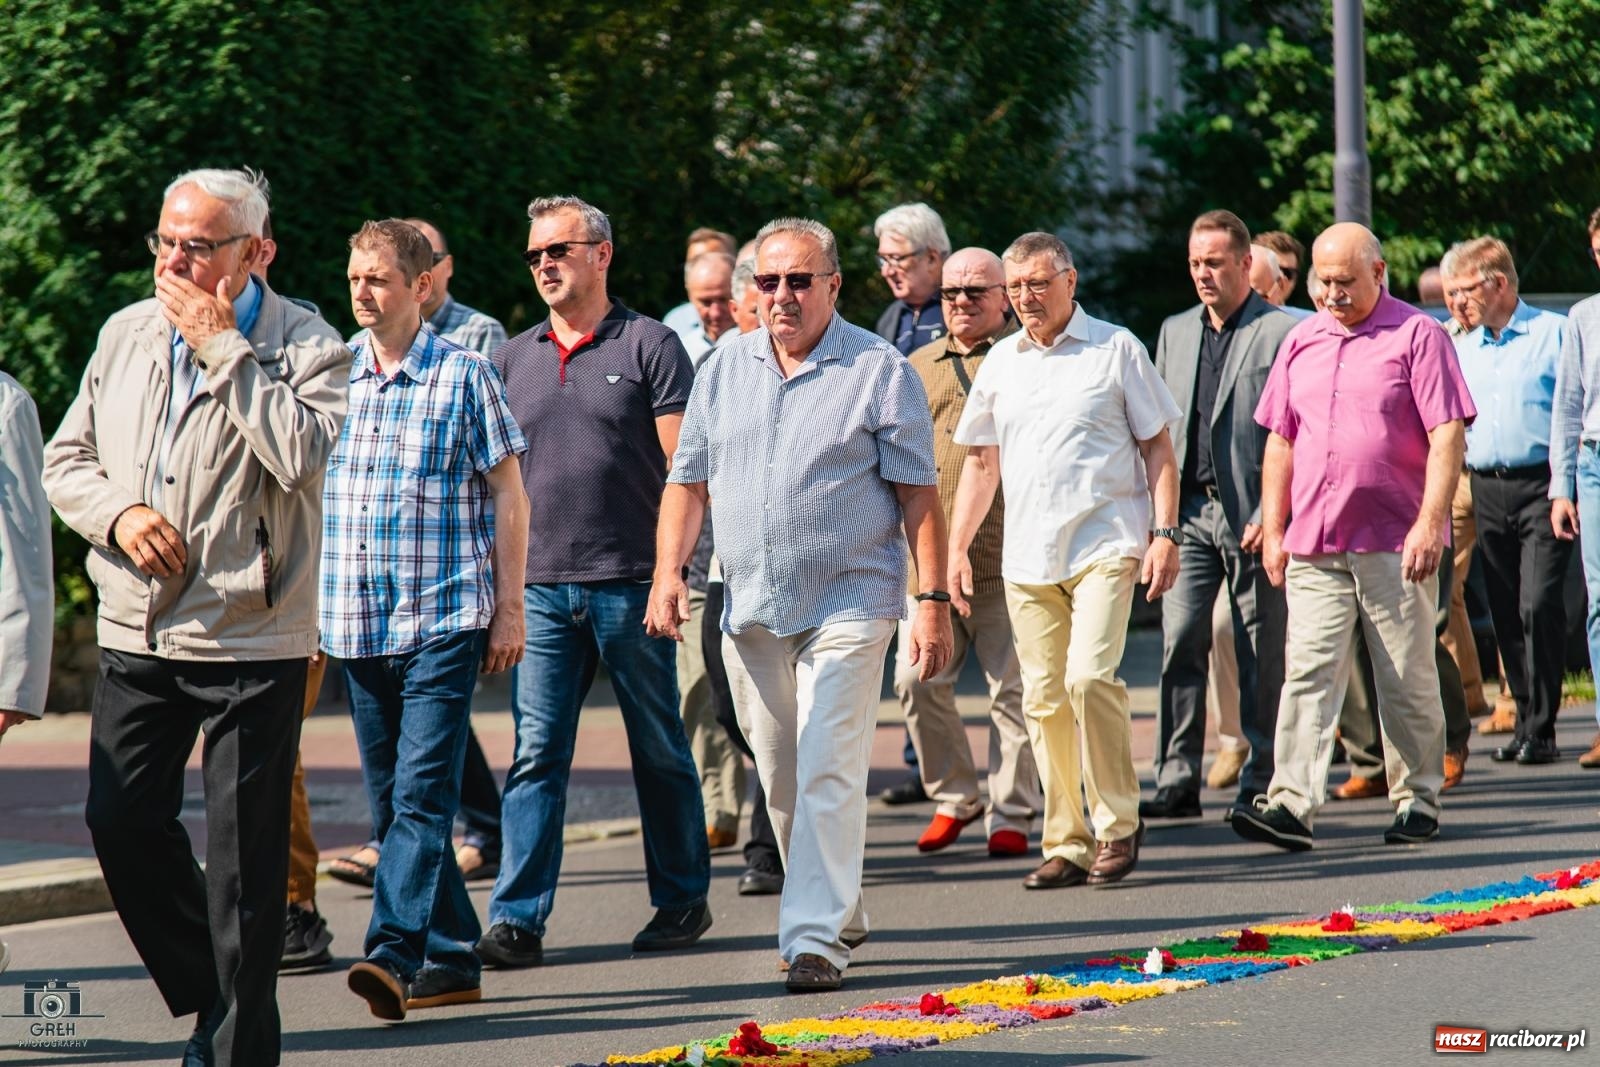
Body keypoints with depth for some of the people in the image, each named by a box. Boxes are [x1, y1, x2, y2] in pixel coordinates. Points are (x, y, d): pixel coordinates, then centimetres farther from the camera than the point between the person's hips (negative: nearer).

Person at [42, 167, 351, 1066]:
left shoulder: (306, 345, -6)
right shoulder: (126, 335, 10)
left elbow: (303, 453, -24)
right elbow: (67, 457, 14)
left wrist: (223, 349, -19)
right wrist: (117, 513, -6)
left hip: (252, 640, -5)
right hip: (136, 632, 5)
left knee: (244, 855, -1)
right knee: (121, 822, 3)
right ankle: (208, 994, 21)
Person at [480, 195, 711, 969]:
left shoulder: (650, 346, -1)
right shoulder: (513, 359, 13)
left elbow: (683, 469, -4)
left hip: (631, 583, -4)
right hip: (541, 586, 4)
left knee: (659, 751, 7)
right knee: (536, 755, -2)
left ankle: (682, 900, 18)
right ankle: (518, 918, -4)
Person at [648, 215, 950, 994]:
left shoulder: (881, 372, -3)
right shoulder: (725, 371, 11)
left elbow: (917, 494, -4)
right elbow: (688, 479, 13)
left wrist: (933, 599, -10)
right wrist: (668, 569, -1)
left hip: (847, 604, -5)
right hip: (750, 608, 5)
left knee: (827, 775, -12)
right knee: (781, 784, 12)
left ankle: (818, 936, -12)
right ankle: (839, 912, 27)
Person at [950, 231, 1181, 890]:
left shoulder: (1116, 349, 2)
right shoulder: (1001, 361, 14)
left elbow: (1157, 446, 3)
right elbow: (982, 460, 21)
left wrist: (1165, 532, -6)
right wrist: (957, 547, 15)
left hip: (1104, 546, -5)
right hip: (1027, 557, 5)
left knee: (1088, 677, -19)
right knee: (1043, 700, 3)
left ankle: (1118, 822, -3)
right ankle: (1065, 844, 9)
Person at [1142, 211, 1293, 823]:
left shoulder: (1281, 334, -3)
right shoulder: (1175, 333, 16)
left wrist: (1272, 516, -14)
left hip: (1252, 517, -5)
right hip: (1187, 512, 5)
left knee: (1260, 656, 2)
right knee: (1179, 646, -2)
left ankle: (1260, 783, 9)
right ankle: (1177, 782, 0)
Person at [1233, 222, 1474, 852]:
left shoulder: (1416, 336, -1)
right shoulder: (1302, 343, 14)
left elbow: (1447, 436, -7)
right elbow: (1280, 443, 19)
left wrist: (1429, 523, -15)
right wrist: (1273, 529, 12)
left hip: (1396, 545, -4)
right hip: (1314, 544, 4)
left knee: (1407, 680, 4)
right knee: (1308, 674, -6)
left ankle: (1417, 800, 14)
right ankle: (1291, 805, -13)